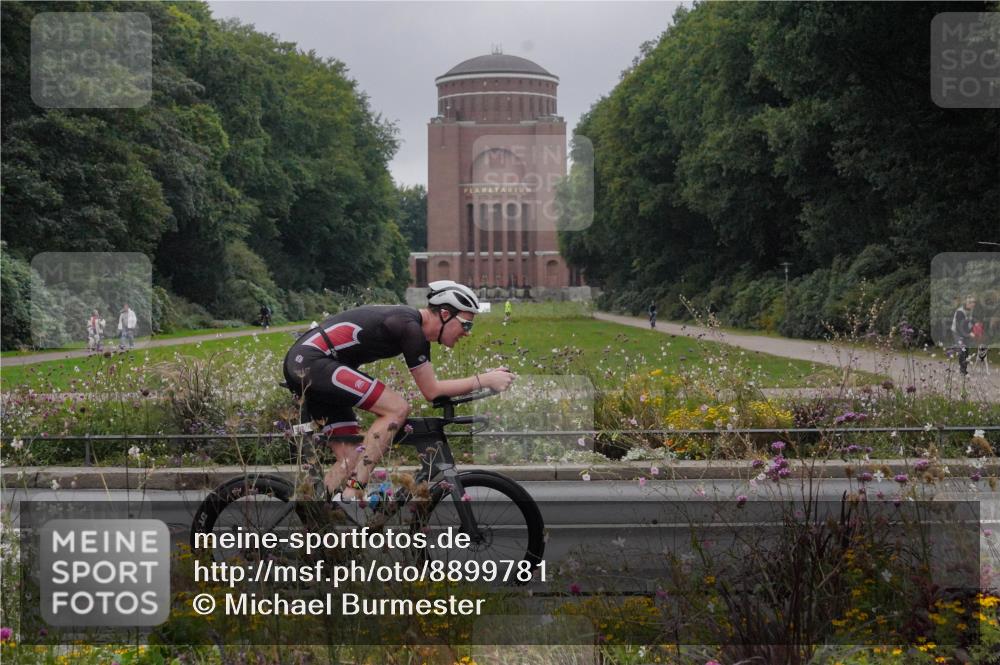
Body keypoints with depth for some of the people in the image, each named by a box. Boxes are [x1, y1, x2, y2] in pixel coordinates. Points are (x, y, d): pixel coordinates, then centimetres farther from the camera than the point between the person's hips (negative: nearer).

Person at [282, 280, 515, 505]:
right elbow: (431, 390, -13)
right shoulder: (409, 327, -16)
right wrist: (484, 380, -9)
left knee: (351, 460, 8)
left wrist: (487, 378, 10)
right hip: (312, 361, -11)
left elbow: (432, 387, 16)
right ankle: (350, 497, -19)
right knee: (397, 408, -17)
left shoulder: (419, 331, 13)